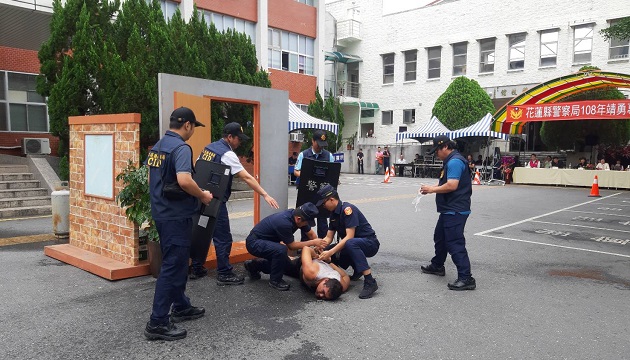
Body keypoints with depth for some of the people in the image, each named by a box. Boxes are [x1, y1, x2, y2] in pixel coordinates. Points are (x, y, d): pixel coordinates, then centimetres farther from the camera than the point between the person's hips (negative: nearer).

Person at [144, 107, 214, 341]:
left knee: (177, 262, 20)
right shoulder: (181, 148, -18)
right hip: (176, 216, -10)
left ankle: (180, 307, 33)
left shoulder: (157, 147, 12)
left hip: (161, 213, 10)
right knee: (172, 267, -4)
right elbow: (184, 181, -31)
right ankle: (157, 323, 2)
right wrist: (203, 196, -15)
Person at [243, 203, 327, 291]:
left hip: (266, 241, 9)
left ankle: (254, 265, 22)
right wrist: (313, 243, -16)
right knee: (281, 250, -32)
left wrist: (319, 245, -6)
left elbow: (311, 234, 4)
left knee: (287, 264, 9)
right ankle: (275, 280, -9)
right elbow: (291, 246, -19)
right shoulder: (284, 223, -33)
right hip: (254, 243, -9)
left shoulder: (297, 214, -9)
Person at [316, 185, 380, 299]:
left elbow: (349, 237, -28)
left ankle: (370, 282, -35)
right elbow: (328, 238, 7)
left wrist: (331, 252, -31)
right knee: (325, 252, -1)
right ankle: (357, 269, 13)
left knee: (350, 243, -39)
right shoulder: (334, 214, 7)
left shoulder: (347, 209, -20)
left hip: (369, 243, -9)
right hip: (352, 246, 9)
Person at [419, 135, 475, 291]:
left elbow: (452, 185, -27)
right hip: (448, 210, 11)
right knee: (439, 237, 23)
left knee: (455, 243, -10)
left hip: (455, 211, -11)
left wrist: (432, 189, -15)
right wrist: (432, 187, 4)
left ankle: (466, 278, -7)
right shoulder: (449, 161, 16)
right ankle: (437, 266, 39)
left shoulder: (454, 161, -19)